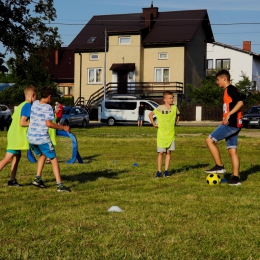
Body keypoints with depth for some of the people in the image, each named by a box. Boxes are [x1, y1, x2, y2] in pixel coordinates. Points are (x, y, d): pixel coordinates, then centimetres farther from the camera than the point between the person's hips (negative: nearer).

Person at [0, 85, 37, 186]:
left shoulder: (21, 105, 14)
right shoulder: (28, 105, -13)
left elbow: (14, 118, 13)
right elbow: (22, 123, -19)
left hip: (13, 134, 9)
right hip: (17, 136, -9)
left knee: (17, 156, 16)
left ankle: (12, 180, 19)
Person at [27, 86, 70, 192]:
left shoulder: (35, 103, 7)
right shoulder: (48, 107, -13)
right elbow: (48, 123, -21)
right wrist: (63, 127, -13)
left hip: (31, 137, 7)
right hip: (42, 138, -7)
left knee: (42, 155, 28)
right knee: (53, 159, 2)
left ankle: (38, 178, 18)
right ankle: (59, 185, -3)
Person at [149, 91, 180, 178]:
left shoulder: (174, 107, 1)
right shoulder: (160, 108, -6)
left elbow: (178, 115, 22)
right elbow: (150, 114, 5)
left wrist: (176, 122, 9)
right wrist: (153, 123, -1)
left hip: (171, 134, 2)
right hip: (161, 134, -2)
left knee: (168, 152, 3)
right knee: (161, 152, -3)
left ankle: (166, 170, 10)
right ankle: (159, 171, 3)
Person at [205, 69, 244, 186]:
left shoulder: (230, 89, -8)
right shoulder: (227, 91, 21)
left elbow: (240, 102, -21)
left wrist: (229, 114, -25)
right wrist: (226, 118, 22)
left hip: (231, 124, -10)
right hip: (232, 125, 10)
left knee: (210, 140, -8)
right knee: (232, 150, 7)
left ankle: (219, 166, -5)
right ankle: (235, 178, 7)